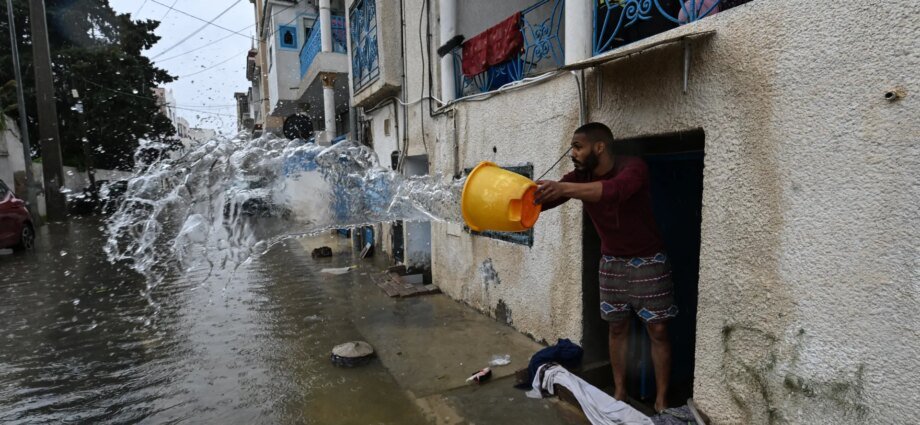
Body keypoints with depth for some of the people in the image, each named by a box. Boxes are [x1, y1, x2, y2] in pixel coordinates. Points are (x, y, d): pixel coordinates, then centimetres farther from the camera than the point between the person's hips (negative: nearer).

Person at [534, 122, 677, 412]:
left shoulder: (633, 167, -24)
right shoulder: (580, 177, -7)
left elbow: (615, 190, -47)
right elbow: (544, 198, -15)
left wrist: (564, 188, -59)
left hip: (648, 260, -4)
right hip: (612, 262, 5)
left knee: (657, 330, 2)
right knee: (616, 327, 10)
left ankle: (661, 399, 15)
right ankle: (620, 391, 22)